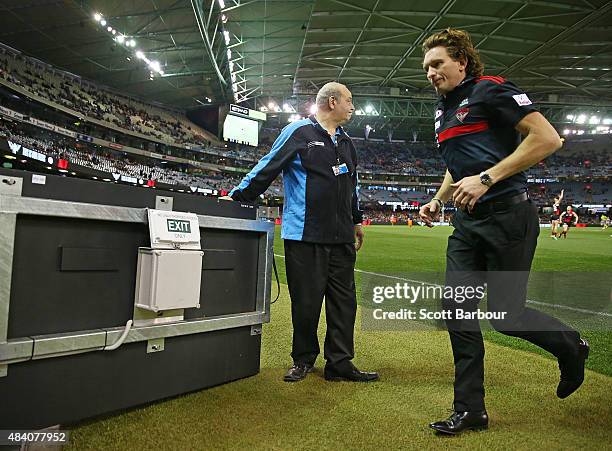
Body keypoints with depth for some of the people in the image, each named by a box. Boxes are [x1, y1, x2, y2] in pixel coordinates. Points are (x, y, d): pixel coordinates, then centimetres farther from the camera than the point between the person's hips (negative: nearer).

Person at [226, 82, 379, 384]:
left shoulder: (346, 141, 20)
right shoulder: (298, 132, -2)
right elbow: (267, 168, -3)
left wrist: (356, 220, 29)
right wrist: (237, 197, -5)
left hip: (341, 236, 6)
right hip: (305, 235, -6)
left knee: (344, 300, 6)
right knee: (306, 301, 3)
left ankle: (339, 363, 17)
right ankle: (303, 359, 22)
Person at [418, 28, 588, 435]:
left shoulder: (490, 90, -6)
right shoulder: (443, 111, 18)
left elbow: (547, 139, -15)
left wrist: (486, 179, -21)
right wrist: (438, 200, 13)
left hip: (507, 217, -8)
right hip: (468, 223, 8)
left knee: (506, 314, -2)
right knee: (458, 310, 3)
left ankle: (571, 347, 32)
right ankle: (470, 410, 17)